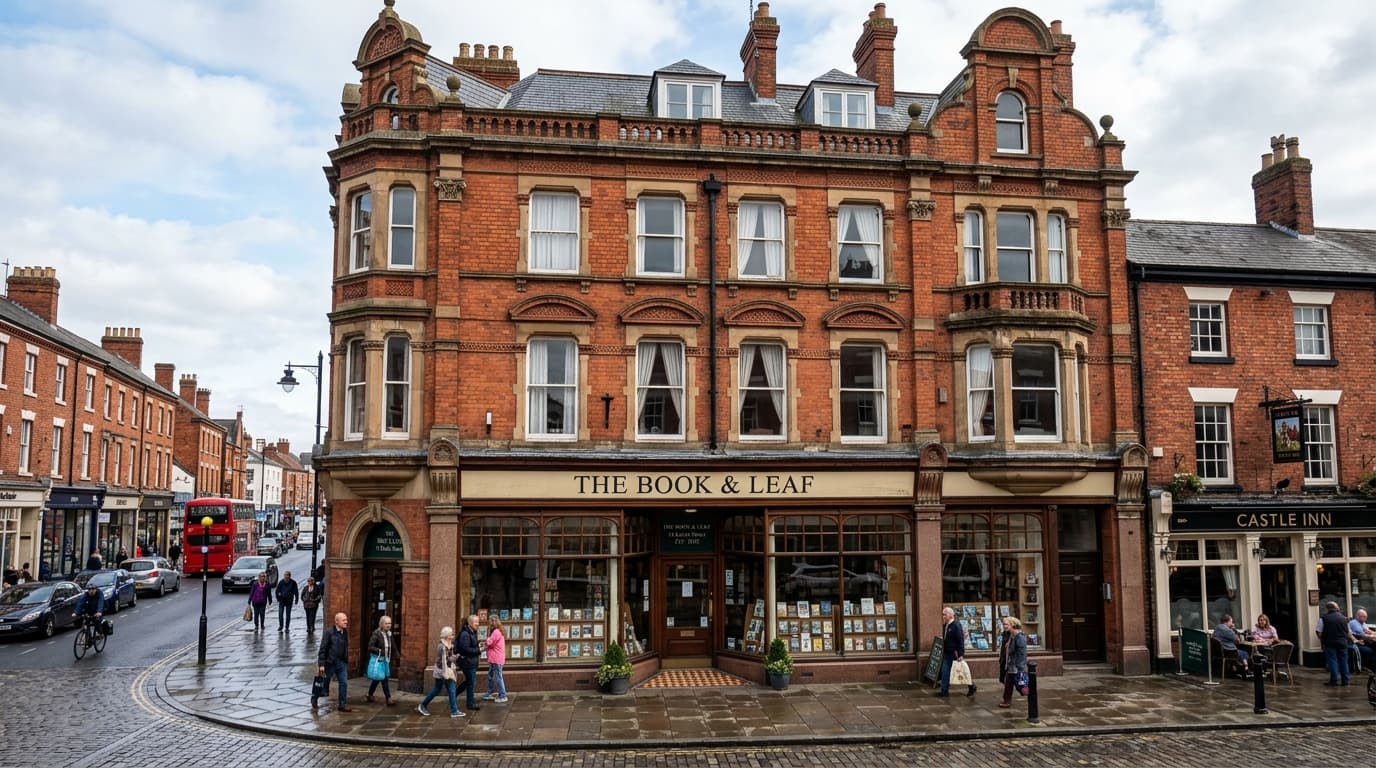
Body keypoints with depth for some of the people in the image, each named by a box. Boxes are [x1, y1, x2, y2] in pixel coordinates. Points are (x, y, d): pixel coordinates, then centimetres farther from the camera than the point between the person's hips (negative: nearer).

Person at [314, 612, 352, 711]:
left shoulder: (345, 632, 5)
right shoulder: (329, 632, -13)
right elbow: (322, 649, -13)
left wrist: (346, 661, 12)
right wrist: (321, 665, -16)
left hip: (342, 662, 5)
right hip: (330, 662, -5)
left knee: (344, 683, -2)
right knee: (324, 683, 10)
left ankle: (342, 705, 6)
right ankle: (314, 699, 35)